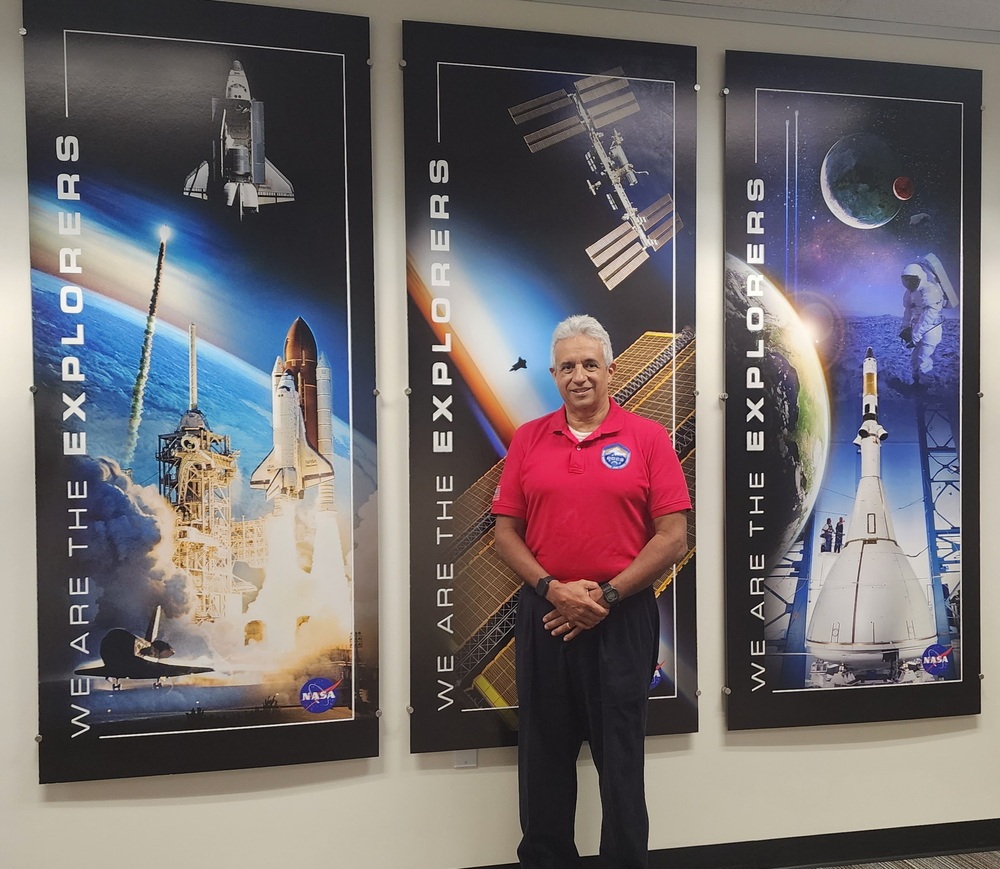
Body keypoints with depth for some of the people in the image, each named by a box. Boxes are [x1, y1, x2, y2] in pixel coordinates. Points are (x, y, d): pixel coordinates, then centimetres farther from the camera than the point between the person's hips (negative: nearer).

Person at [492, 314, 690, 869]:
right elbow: (506, 533, 4)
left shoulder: (647, 437, -2)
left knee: (621, 757, 9)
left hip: (623, 618, -2)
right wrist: (552, 589, -10)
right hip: (544, 615, 3)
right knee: (544, 756, 14)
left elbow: (673, 538, -5)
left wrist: (607, 596, -10)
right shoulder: (527, 439, 6)